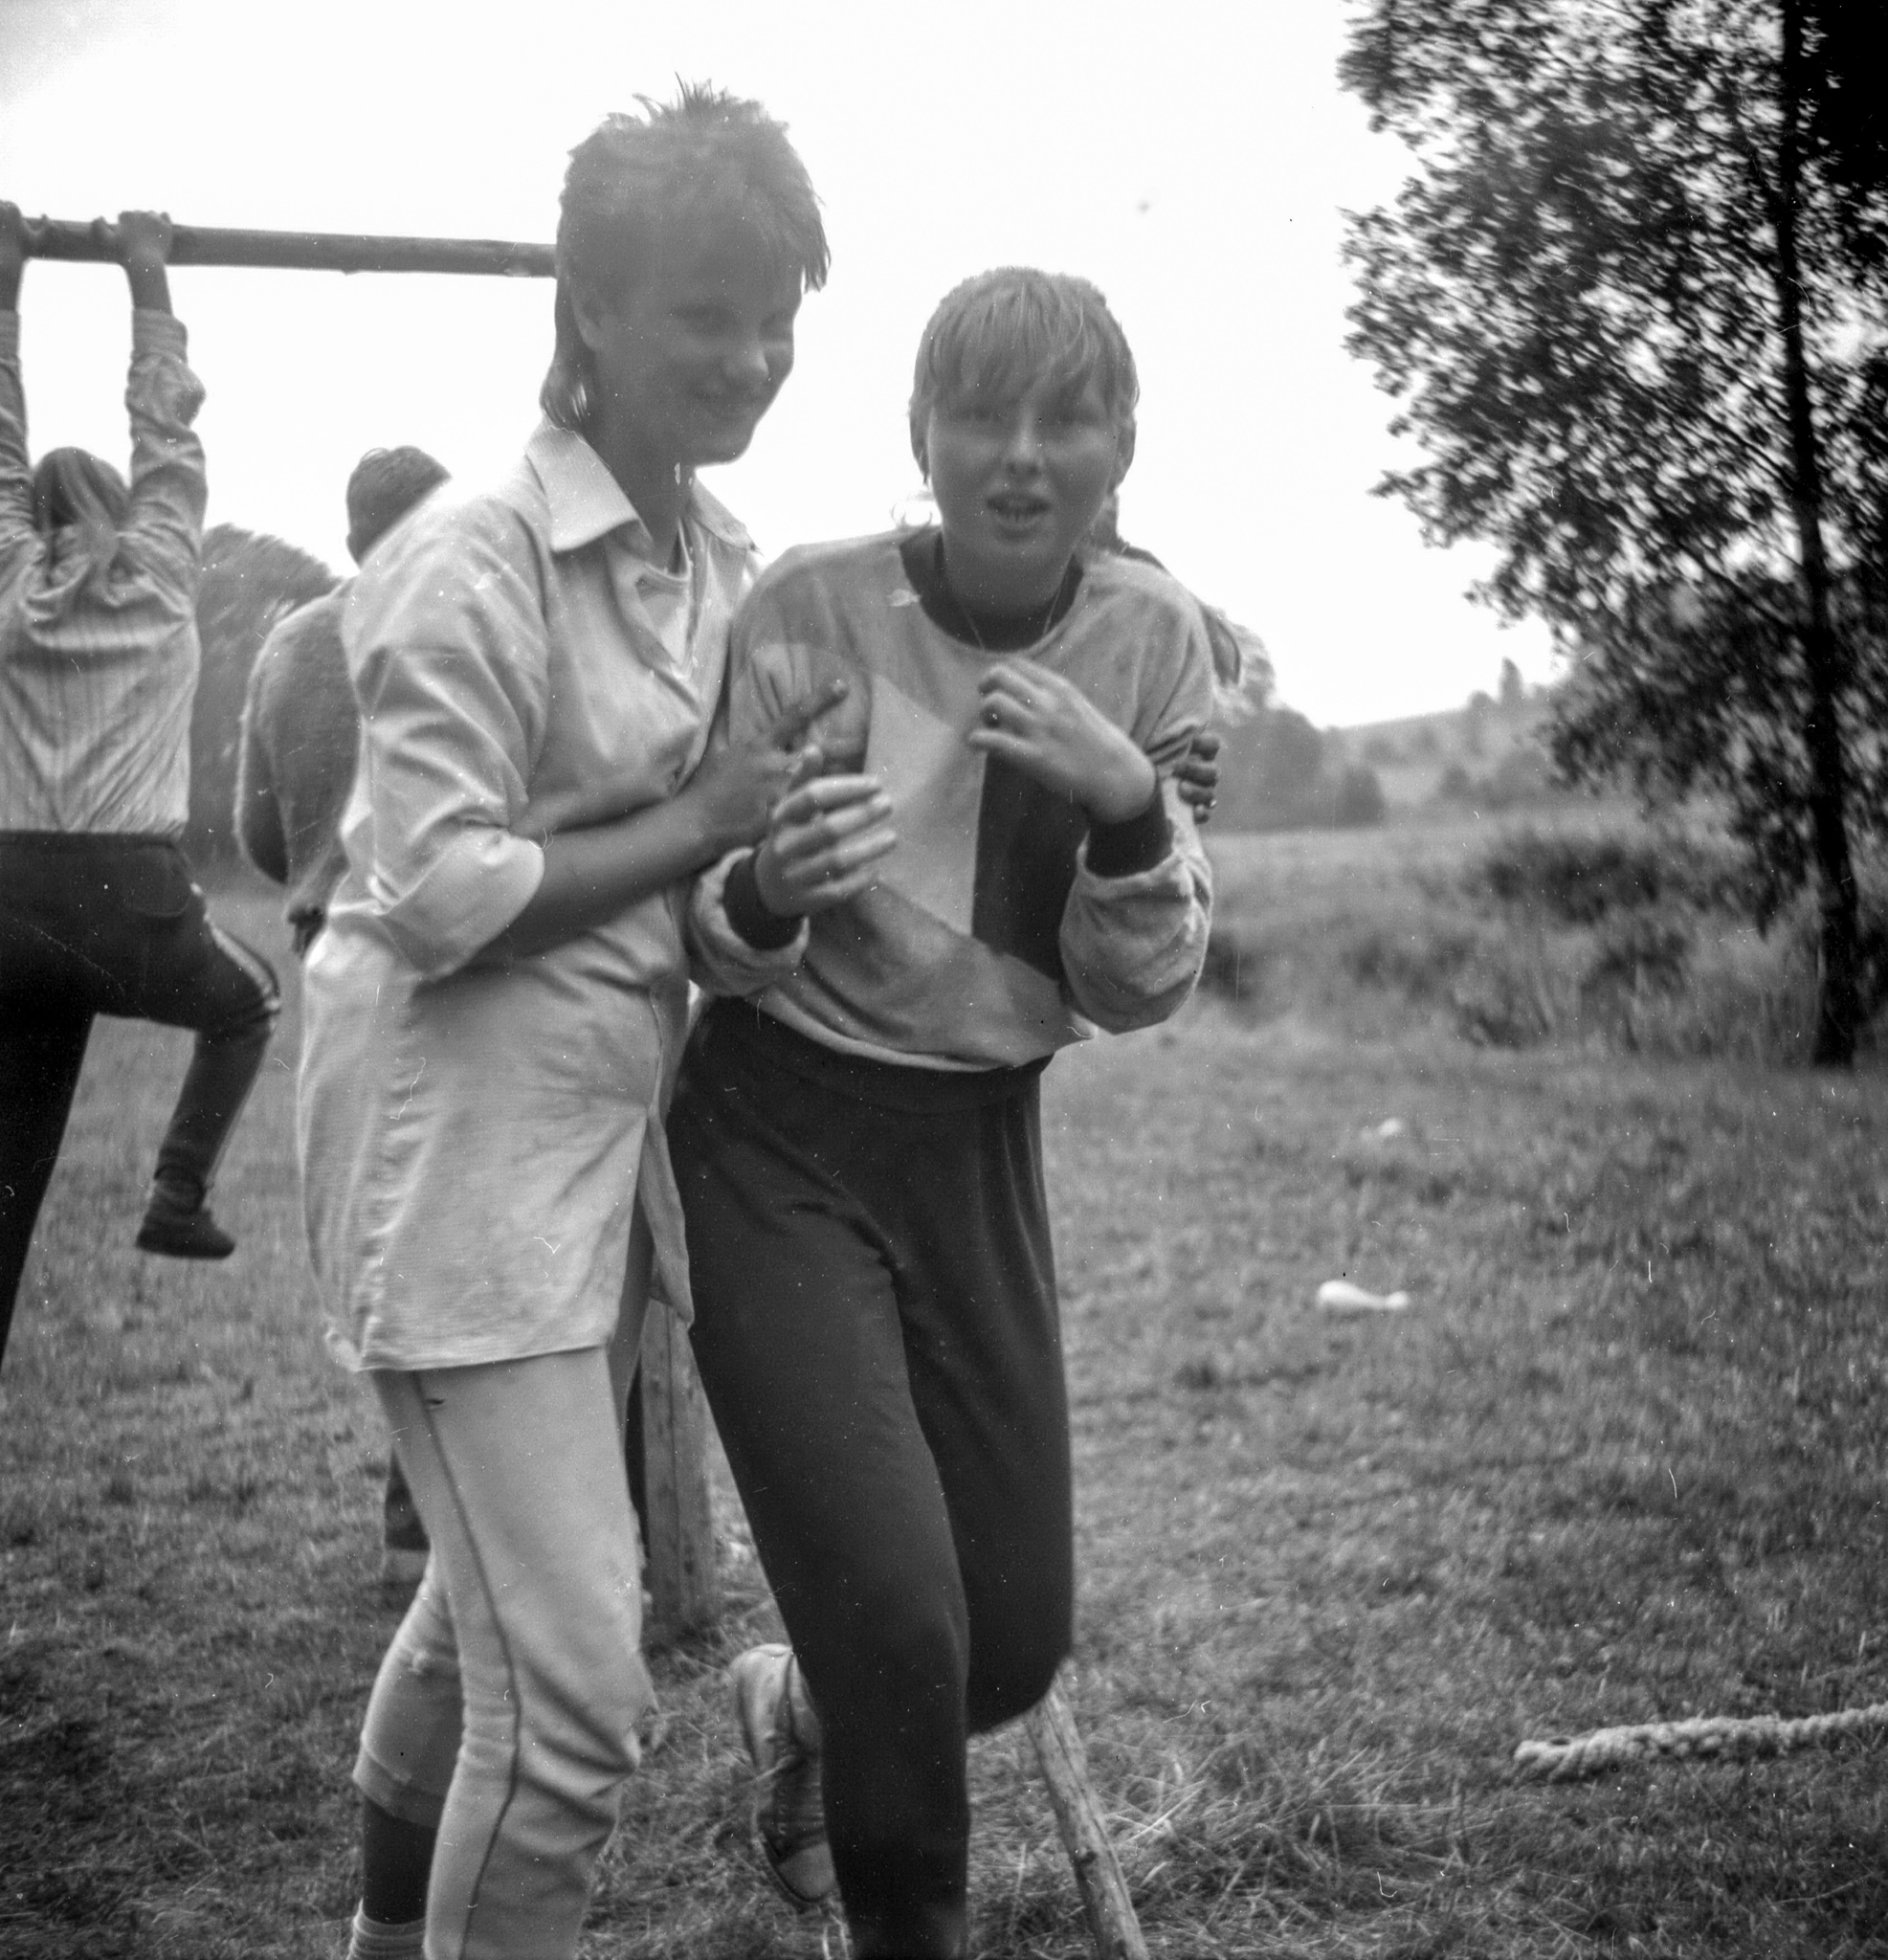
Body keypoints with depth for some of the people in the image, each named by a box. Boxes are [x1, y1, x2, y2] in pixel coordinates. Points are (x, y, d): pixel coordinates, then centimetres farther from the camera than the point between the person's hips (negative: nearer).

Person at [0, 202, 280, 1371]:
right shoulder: (160, 577, 6)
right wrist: (150, 282, 21)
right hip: (136, 903, -2)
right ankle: (180, 1198, 19)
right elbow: (167, 430, 14)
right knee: (247, 1003, 32)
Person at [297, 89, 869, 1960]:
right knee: (574, 1690, -8)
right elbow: (435, 896, -19)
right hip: (461, 1145, -8)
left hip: (608, 1132, 8)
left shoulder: (726, 560, 8)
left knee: (482, 1607, 23)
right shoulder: (479, 561, -16)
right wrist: (699, 828, -16)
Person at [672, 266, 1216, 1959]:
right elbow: (701, 933, -7)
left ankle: (798, 1704, 43)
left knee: (1016, 1642, 8)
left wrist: (1125, 803, -23)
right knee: (899, 1626, -11)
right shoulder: (811, 611, -14)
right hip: (776, 1138, -4)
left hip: (980, 1148, 4)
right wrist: (767, 889, -31)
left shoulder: (1151, 640, -5)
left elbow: (1139, 990, -3)